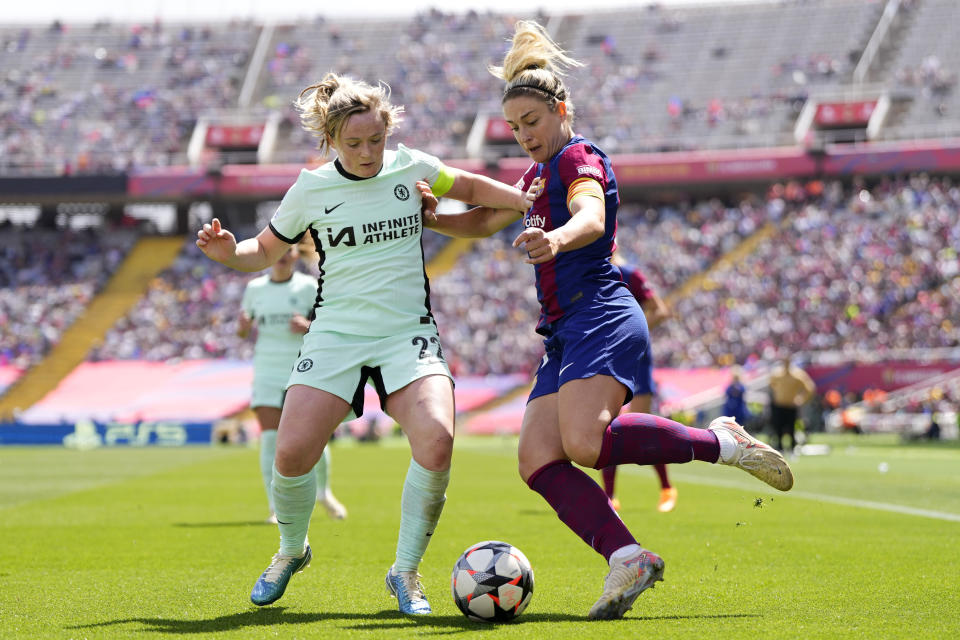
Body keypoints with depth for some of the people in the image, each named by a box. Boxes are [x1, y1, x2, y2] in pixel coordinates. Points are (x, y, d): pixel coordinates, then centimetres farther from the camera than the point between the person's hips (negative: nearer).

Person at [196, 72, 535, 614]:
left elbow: (473, 188, 19)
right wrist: (227, 252, -8)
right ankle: (291, 551, 15)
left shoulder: (411, 168, 2)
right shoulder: (311, 189, 0)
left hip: (409, 335, 0)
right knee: (293, 451, -18)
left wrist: (531, 201, 4)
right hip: (336, 335, 0)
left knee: (436, 441, -26)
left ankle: (406, 570, -6)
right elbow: (265, 252, 13)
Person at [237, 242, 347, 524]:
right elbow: (244, 328, 18)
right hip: (267, 372, 2)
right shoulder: (255, 288, 8)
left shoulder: (309, 286, 0)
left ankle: (323, 493, 25)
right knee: (270, 439, -10)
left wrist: (309, 326, -21)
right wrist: (242, 328, -6)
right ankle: (276, 508, -5)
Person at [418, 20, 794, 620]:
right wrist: (434, 217, 14)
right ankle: (628, 558, -20)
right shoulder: (539, 174, 25)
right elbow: (486, 220, 36)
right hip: (566, 334, 9)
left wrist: (556, 240, -49)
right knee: (538, 463, -10)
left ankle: (721, 441, -15)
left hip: (602, 317, -9)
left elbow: (591, 218, -25)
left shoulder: (579, 157, -4)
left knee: (585, 443, -30)